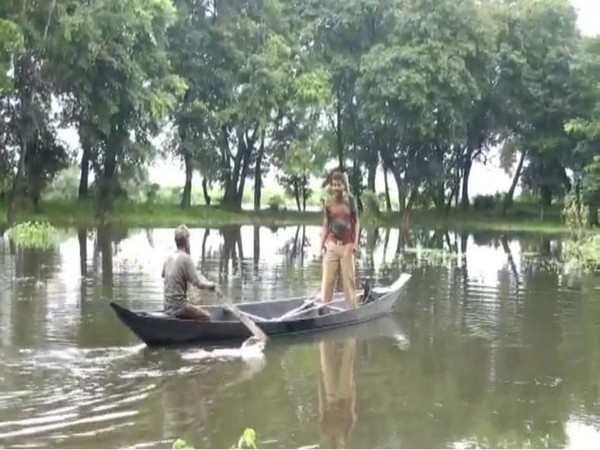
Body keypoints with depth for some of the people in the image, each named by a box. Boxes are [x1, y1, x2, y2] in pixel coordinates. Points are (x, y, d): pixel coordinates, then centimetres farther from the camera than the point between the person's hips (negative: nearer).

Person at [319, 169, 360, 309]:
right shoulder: (329, 202, 2)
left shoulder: (350, 200, 0)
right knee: (328, 278, 0)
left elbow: (356, 222, 3)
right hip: (332, 244, 1)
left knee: (349, 278, 4)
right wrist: (322, 243, 1)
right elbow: (326, 224, 6)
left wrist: (355, 242, -4)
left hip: (347, 245, -1)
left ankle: (352, 308, 11)